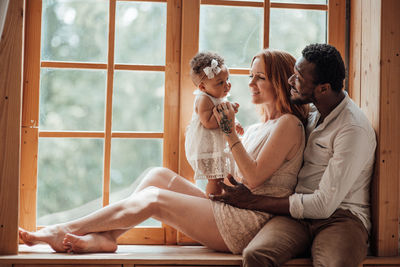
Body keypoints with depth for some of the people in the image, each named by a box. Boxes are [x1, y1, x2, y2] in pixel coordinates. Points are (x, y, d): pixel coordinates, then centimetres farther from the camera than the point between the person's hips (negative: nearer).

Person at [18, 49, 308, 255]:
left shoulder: (288, 124, -6)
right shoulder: (255, 130, 21)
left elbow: (254, 177, -15)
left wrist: (231, 133, -14)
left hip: (252, 224, -9)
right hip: (232, 211, 9)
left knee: (153, 199, -14)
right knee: (159, 175, -5)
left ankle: (64, 231, -7)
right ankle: (103, 237, -12)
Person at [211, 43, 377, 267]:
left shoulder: (354, 129, -13)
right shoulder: (311, 112, 13)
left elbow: (324, 205, -16)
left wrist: (252, 202, -10)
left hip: (341, 217, -6)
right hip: (299, 212, 6)